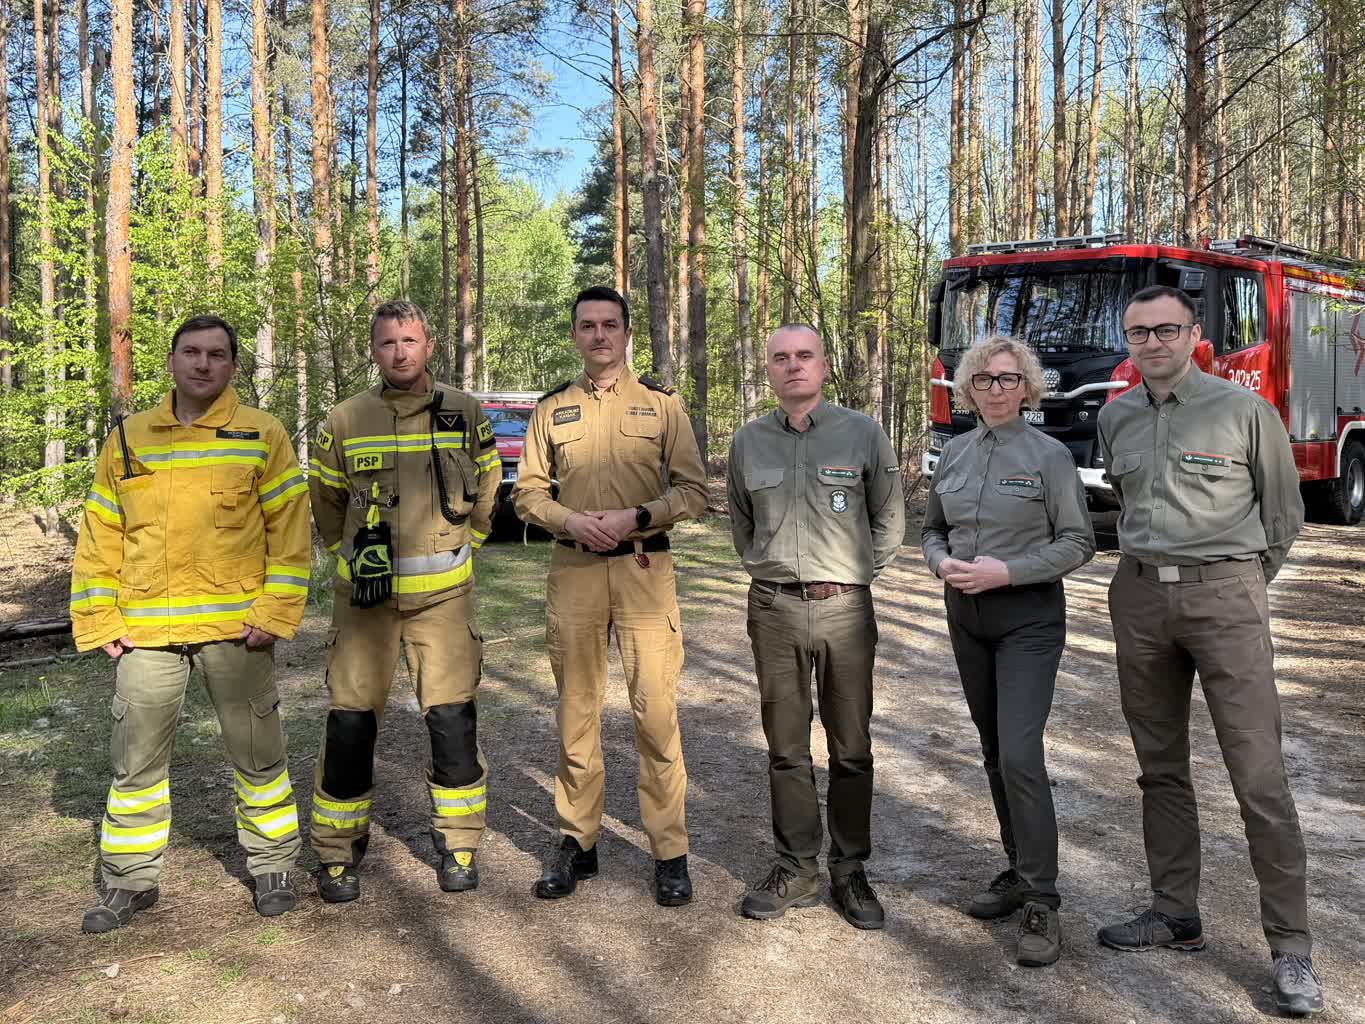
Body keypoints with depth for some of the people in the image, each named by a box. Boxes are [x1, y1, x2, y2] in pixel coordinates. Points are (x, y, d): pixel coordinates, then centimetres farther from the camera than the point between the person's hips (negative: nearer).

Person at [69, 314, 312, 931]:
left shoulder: (262, 436, 0)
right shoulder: (127, 439, 8)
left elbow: (289, 529, -2)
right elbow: (100, 535, 10)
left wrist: (275, 612, -9)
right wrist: (97, 620, 3)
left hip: (235, 627, -2)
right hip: (145, 631, 2)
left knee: (257, 753, 8)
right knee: (136, 759, 9)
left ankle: (272, 865, 26)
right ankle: (131, 879, 26)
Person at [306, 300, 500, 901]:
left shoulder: (464, 414, 2)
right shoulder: (345, 421, 2)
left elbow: (487, 490, 17)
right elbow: (325, 501, 17)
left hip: (443, 593, 0)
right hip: (365, 593, 0)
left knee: (452, 718, 1)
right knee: (350, 721, 2)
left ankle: (458, 845, 18)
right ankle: (338, 851, 18)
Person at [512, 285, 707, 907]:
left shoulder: (661, 403, 5)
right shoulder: (552, 408, 10)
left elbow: (693, 491, 2)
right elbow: (528, 491, 10)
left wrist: (634, 517, -14)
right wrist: (572, 521, -10)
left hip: (644, 566, -2)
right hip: (573, 570, 2)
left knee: (656, 710, -4)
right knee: (576, 710, 9)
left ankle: (669, 851, 7)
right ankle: (576, 842, 20)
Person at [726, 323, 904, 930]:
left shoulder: (862, 433, 0)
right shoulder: (749, 441, 7)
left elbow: (890, 519, 9)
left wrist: (857, 574, 6)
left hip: (844, 607, -2)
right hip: (774, 608, 2)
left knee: (851, 748, 5)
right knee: (786, 748, 8)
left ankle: (849, 872, 17)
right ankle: (795, 870, 19)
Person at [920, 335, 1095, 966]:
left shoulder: (1049, 455, -7)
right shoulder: (954, 452, 7)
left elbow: (1078, 542, -8)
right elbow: (932, 528, 15)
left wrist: (1006, 571, -19)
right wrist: (941, 562, -7)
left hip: (1028, 616, -5)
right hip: (965, 614, 6)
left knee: (1020, 754, -14)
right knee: (994, 751, 13)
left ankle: (1040, 901, -4)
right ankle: (1019, 869, 28)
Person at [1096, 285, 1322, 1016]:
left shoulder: (1243, 409, -4)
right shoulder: (1115, 419, 10)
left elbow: (1283, 511, 4)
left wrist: (1240, 582, 10)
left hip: (1225, 594, -5)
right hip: (1139, 596, 5)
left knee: (1259, 776, -6)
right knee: (1160, 766, 10)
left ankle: (1291, 947, 2)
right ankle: (1176, 914, 22)